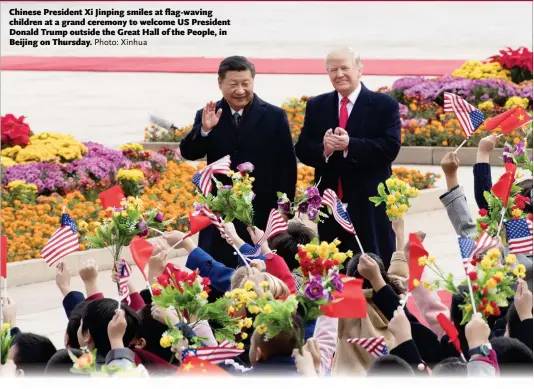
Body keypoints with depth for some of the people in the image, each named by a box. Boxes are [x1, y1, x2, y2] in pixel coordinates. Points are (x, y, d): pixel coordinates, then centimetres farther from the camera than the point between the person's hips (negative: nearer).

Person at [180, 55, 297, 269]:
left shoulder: (275, 116, 0)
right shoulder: (208, 117, 5)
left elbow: (287, 167, 1)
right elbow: (189, 153, -5)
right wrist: (204, 129, -24)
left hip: (262, 217, -1)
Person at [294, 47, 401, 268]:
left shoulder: (385, 105, -1)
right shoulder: (316, 107, 11)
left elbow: (390, 148, -11)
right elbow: (302, 150, 7)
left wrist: (350, 145, -23)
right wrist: (323, 149, -16)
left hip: (370, 206, -3)